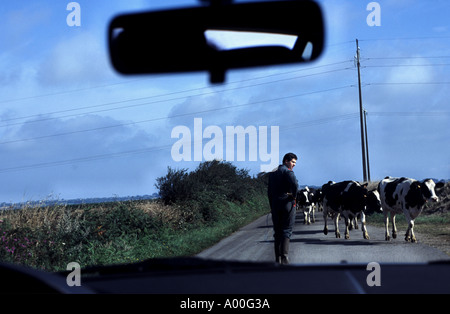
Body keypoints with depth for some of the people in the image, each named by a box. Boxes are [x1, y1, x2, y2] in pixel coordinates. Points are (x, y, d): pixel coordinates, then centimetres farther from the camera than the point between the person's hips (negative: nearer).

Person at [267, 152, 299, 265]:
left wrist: (271, 207, 17)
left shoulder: (272, 173, 15)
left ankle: (278, 258, 11)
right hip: (287, 204, -6)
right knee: (286, 231, -2)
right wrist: (294, 196, -8)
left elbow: (269, 191, 15)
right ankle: (284, 256, -13)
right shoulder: (288, 172, -8)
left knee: (277, 232, 11)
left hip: (275, 205, 6)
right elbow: (295, 185, -25)